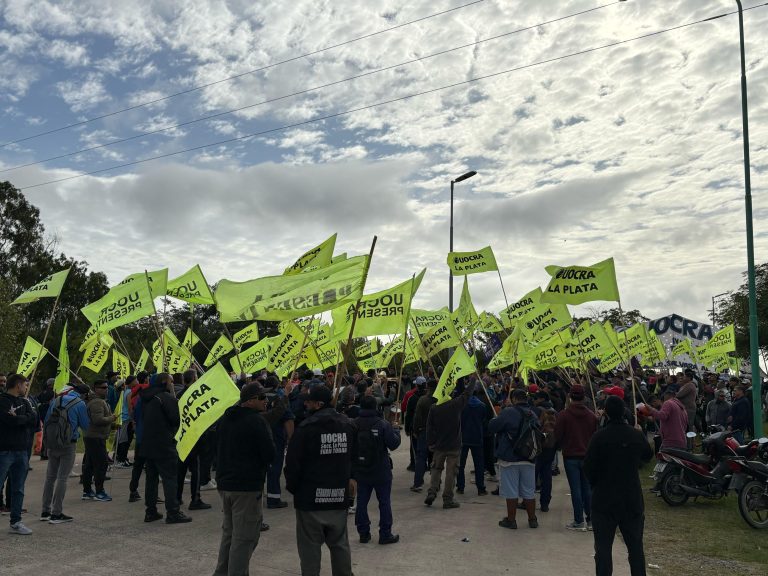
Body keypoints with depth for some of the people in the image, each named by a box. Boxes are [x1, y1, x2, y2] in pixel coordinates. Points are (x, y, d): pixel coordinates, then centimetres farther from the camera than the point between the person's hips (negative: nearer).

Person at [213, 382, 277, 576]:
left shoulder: (226, 418, 12)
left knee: (229, 531, 21)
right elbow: (270, 455, -16)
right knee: (244, 538, -2)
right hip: (247, 486, -9)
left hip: (224, 482, 9)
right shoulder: (257, 422, -16)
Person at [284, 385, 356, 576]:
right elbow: (354, 457, 15)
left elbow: (293, 461, -12)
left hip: (311, 497, -5)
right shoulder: (347, 425, 6)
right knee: (340, 544, 18)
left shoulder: (307, 427, -15)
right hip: (339, 497, 6)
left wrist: (292, 486, 3)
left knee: (310, 546, 5)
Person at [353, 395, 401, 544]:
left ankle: (363, 533, 18)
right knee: (384, 502, 8)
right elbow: (394, 444, -11)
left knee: (362, 502, 12)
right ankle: (385, 534, 12)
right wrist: (396, 431, 6)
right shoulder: (383, 424, -17)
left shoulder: (353, 424, -6)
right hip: (381, 471, -3)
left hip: (360, 471, 3)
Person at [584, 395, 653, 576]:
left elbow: (588, 466, -11)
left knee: (603, 548, 4)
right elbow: (648, 455, 16)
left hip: (604, 500, -3)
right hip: (632, 500, 3)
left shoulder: (599, 436, -15)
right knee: (635, 547, 15)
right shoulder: (636, 435, -4)